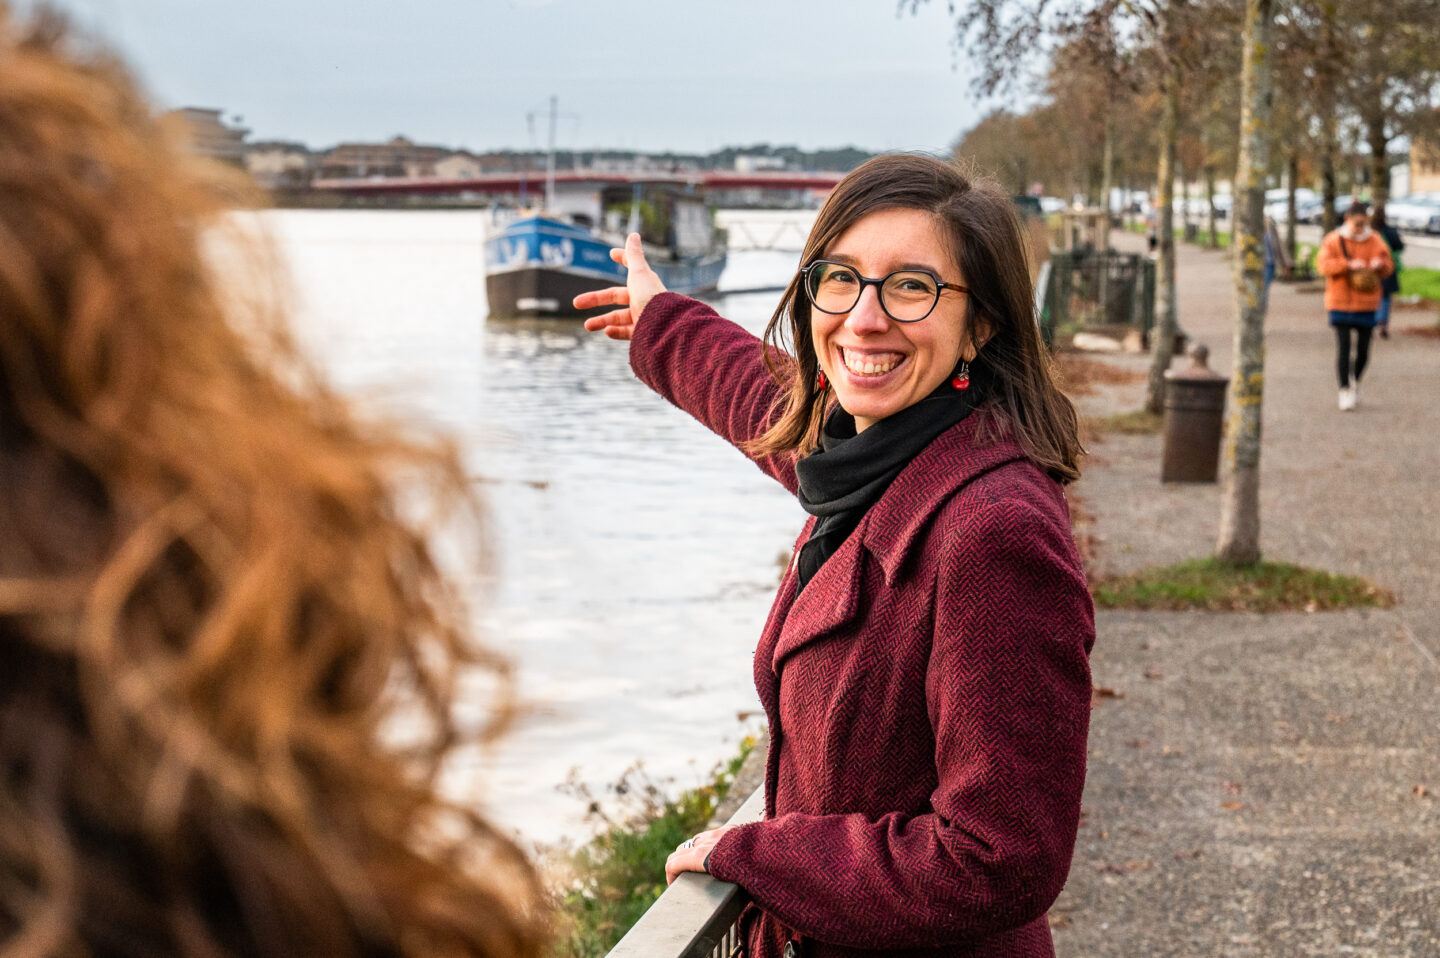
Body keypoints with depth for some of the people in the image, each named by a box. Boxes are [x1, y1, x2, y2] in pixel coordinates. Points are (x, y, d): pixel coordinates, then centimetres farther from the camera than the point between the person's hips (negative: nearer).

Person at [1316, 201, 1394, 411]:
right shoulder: (1333, 240, -3)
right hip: (1340, 302, -2)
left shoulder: (1375, 241, 4)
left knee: (1363, 350, 5)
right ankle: (1345, 390, 0)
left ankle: (1355, 381, 31)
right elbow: (1323, 264, -13)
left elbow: (1388, 268, 6)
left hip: (1366, 303, 2)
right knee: (1343, 348, -8)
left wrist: (1380, 264, -18)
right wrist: (1348, 264, -26)